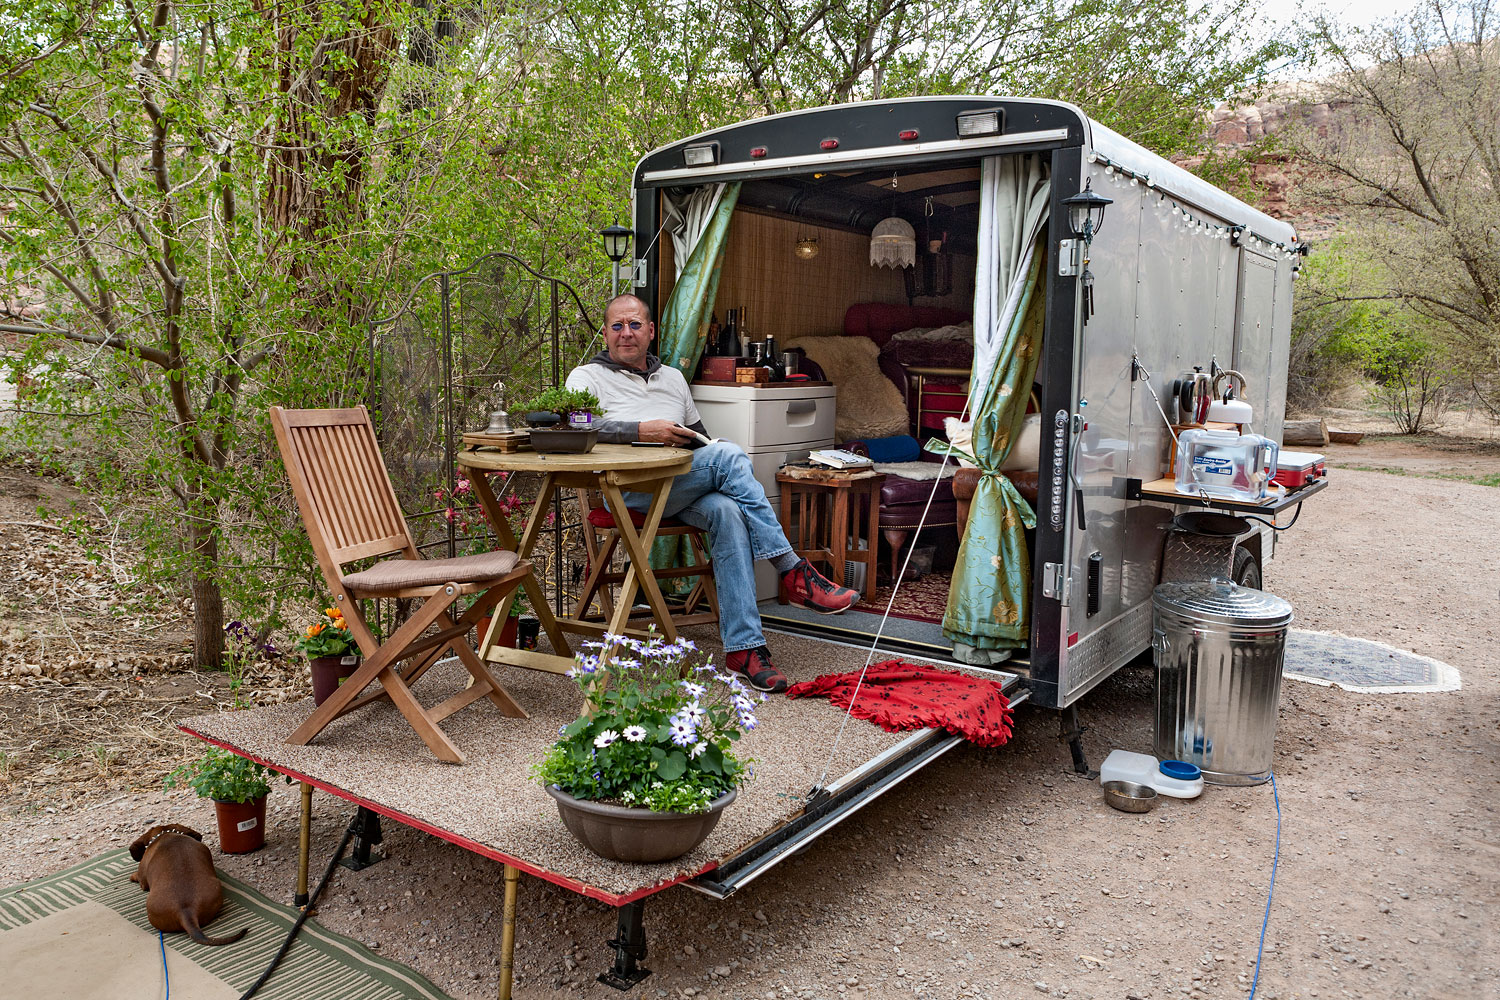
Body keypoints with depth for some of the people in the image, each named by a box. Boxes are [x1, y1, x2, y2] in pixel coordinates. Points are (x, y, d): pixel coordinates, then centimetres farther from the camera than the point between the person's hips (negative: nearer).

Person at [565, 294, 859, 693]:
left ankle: (743, 648, -32)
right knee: (728, 454, -27)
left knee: (727, 511, -31)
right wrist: (645, 430, -19)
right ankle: (794, 573, -24)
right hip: (629, 490, -5)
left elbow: (700, 436, 33)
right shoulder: (588, 376, 12)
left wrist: (692, 440, 7)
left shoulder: (672, 377, 29)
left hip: (682, 489, 5)